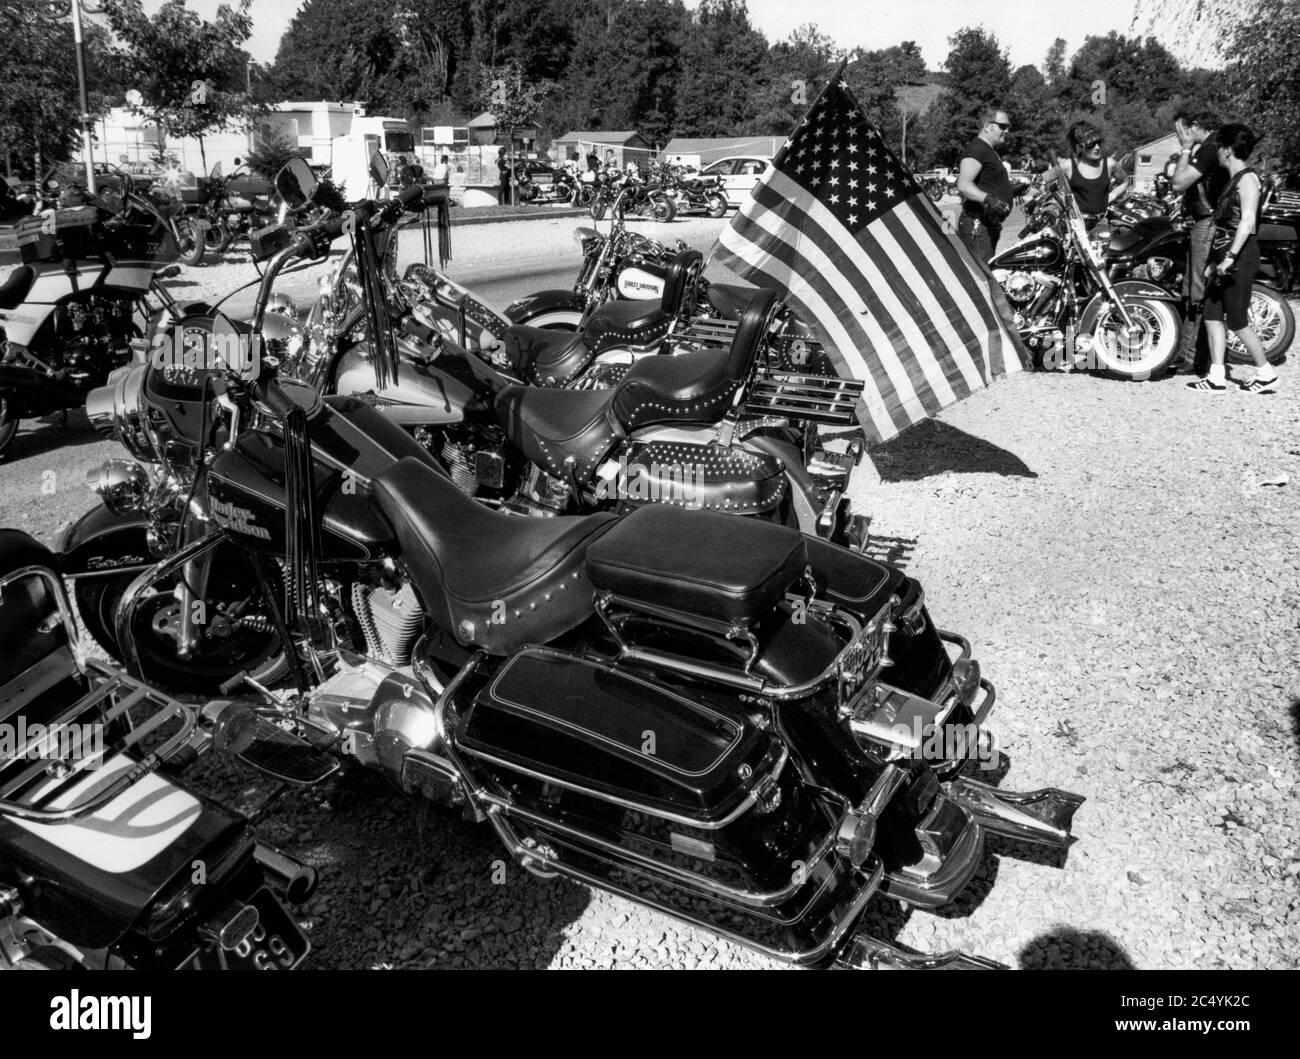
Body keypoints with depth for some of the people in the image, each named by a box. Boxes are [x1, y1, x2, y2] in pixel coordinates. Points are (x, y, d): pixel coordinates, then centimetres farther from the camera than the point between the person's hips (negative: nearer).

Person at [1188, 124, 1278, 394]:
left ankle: (1267, 376, 6)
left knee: (1238, 321, -5)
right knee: (1212, 316, 5)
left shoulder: (1248, 178, -10)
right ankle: (1216, 377, 7)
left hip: (1239, 260, -9)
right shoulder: (1232, 181, 18)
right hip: (1223, 259, 9)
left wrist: (1230, 258, -27)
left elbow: (1247, 221, -20)